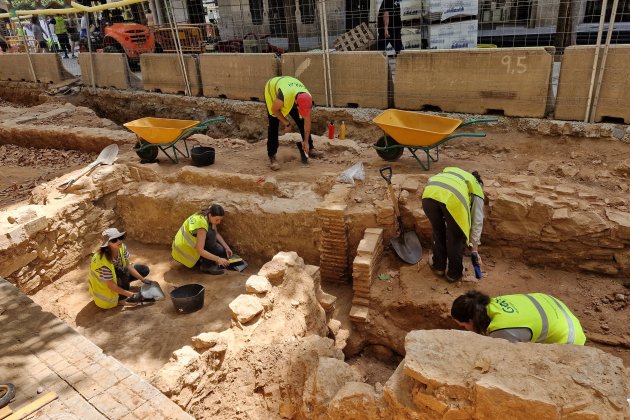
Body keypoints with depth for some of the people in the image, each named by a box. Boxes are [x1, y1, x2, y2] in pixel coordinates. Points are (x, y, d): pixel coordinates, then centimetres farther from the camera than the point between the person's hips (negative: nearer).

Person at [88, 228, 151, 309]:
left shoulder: (121, 247, -21)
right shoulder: (103, 261, -38)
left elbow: (128, 266, -8)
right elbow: (111, 286, -31)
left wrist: (143, 280, -13)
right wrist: (132, 295, -32)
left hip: (118, 275, 6)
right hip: (104, 284, -6)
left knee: (145, 270, -2)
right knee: (122, 271, -34)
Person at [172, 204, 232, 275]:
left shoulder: (207, 216, -7)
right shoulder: (201, 223, -31)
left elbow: (216, 234, 4)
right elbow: (200, 250, -32)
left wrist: (226, 248, -5)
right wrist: (218, 259, -31)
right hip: (183, 253, -8)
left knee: (222, 251, 2)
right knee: (210, 234, -24)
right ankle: (206, 265, -17)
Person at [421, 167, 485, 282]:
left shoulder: (449, 171, 47)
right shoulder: (477, 189, 33)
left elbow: (431, 180, 33)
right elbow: (477, 221, 28)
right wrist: (475, 250, 32)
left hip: (429, 193, 4)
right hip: (453, 199, -4)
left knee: (438, 232, 29)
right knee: (456, 238, 22)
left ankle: (438, 266, 44)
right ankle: (454, 273, 36)